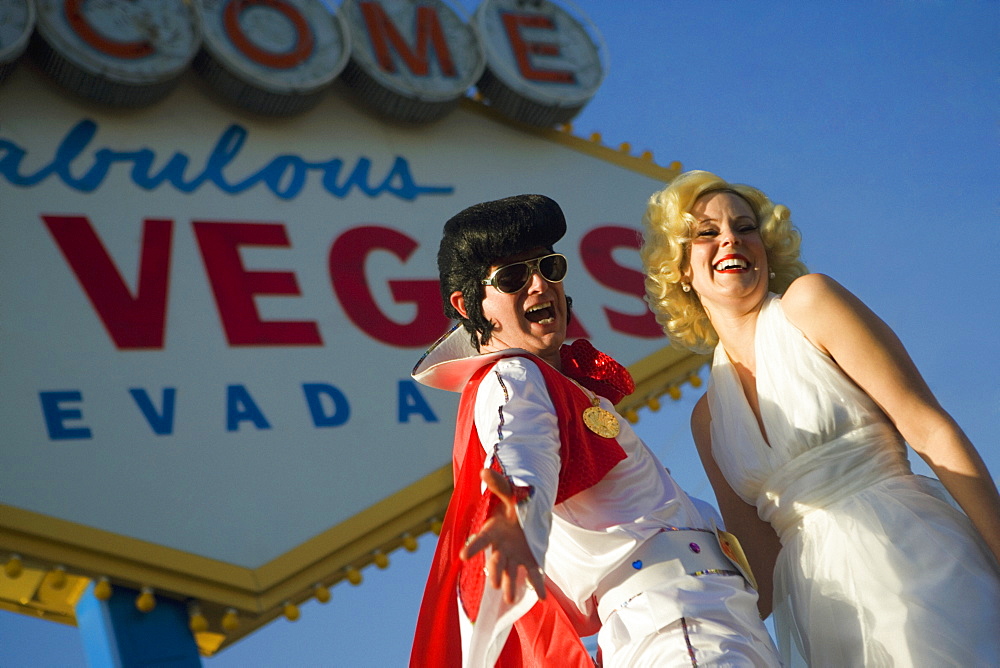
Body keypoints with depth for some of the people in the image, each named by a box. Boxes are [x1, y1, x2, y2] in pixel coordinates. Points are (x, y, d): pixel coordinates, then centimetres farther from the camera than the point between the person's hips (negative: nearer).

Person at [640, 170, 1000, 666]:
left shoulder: (807, 301, 1)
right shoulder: (707, 417, 13)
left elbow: (930, 430, -6)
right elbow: (757, 555, 13)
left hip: (912, 558, -4)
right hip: (824, 617, 4)